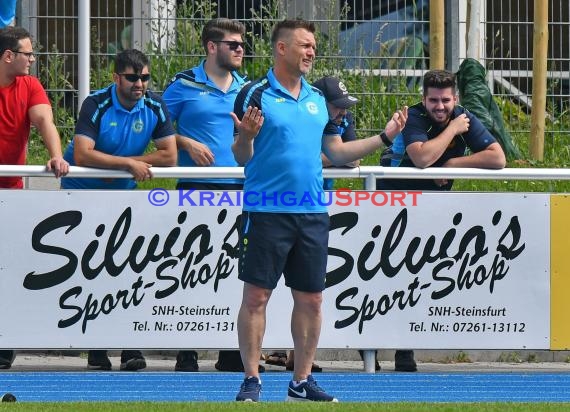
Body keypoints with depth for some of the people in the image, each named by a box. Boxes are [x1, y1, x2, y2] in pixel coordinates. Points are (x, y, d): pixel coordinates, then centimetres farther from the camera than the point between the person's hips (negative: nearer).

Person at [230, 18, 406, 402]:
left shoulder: (318, 99, 13)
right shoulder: (256, 95, -4)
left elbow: (335, 151, 18)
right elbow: (242, 157, -4)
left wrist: (383, 138, 14)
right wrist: (246, 138, -25)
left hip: (312, 213, 5)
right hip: (267, 212, -5)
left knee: (310, 299, 6)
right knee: (256, 296, -3)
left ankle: (302, 381, 14)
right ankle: (251, 380, 3)